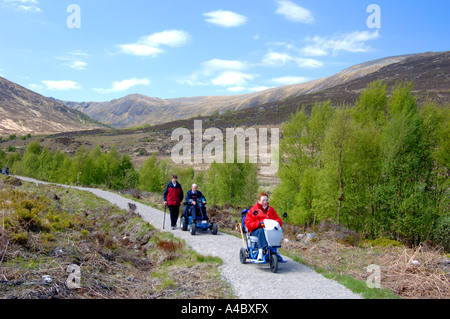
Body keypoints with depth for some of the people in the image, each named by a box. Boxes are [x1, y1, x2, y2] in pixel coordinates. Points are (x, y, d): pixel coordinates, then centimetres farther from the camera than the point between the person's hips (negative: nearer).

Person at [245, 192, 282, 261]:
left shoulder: (271, 209, 22)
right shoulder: (253, 210, 10)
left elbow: (278, 220, 16)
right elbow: (248, 224, 0)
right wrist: (259, 224, -17)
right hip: (255, 230, -2)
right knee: (261, 231, -38)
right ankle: (261, 252, -49)